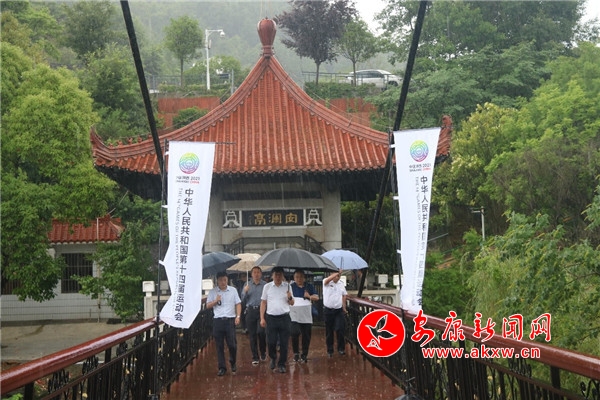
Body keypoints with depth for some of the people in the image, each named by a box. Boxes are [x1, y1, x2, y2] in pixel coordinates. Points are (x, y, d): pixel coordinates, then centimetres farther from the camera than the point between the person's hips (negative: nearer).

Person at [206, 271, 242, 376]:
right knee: (219, 346, 2)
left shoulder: (233, 290, 6)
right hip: (218, 320, 1)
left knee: (232, 344, -1)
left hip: (230, 320, -1)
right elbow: (208, 306, 7)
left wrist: (238, 316, -5)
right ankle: (222, 367, 9)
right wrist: (216, 301, -10)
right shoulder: (213, 292, 7)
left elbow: (238, 304, 6)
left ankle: (232, 362, 25)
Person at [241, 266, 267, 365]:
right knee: (252, 335, 3)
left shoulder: (265, 285, 4)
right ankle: (255, 357, 10)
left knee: (261, 331, -16)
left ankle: (263, 352, 9)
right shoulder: (247, 285, 11)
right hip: (250, 311, 3)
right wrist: (245, 292, -7)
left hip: (261, 310, -2)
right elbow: (243, 300, 9)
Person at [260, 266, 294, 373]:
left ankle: (282, 364, 14)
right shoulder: (267, 287, 3)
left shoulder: (287, 286, 4)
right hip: (271, 318, 0)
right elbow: (263, 303, 5)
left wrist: (290, 297, -14)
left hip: (284, 318, 0)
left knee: (284, 343, 2)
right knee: (271, 342, 2)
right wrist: (262, 318, -1)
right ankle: (273, 358, 29)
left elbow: (292, 303, 9)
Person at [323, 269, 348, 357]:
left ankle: (341, 348, 7)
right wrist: (337, 273, -30)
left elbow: (344, 296, 15)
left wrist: (344, 308, 11)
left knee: (340, 330, -9)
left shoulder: (341, 284, 9)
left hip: (339, 311, 2)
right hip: (328, 310, -2)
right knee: (329, 332, 7)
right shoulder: (326, 282, -5)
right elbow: (329, 279, -29)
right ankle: (330, 350, 18)